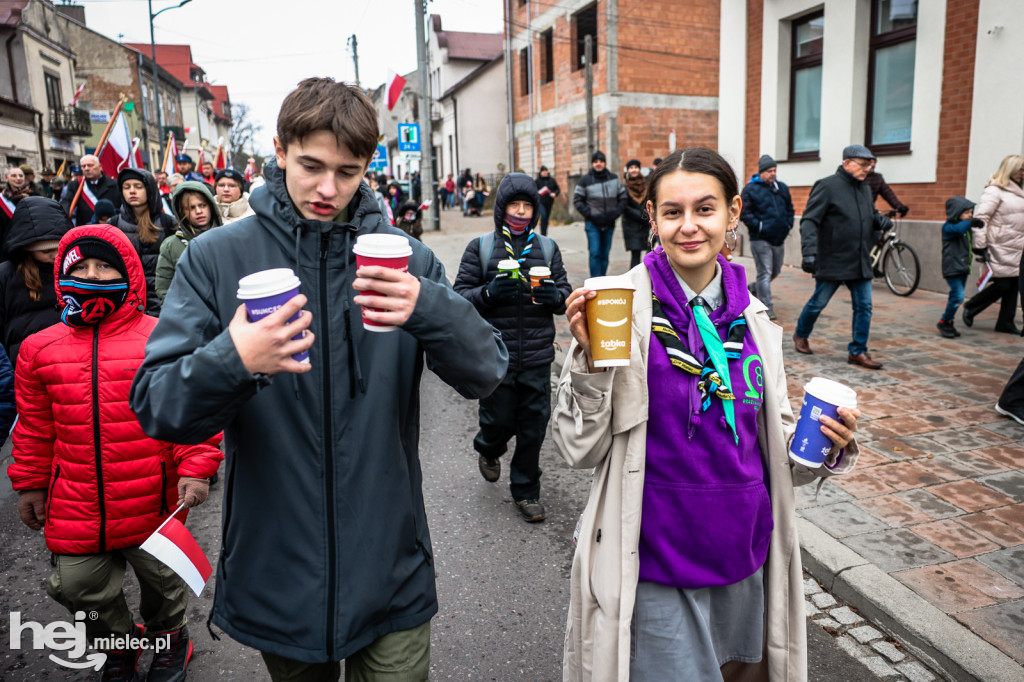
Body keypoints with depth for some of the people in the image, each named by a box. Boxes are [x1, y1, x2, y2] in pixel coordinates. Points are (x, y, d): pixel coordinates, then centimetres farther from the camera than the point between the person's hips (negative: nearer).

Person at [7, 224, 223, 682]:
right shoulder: (40, 348, 2)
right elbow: (34, 429, 10)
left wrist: (195, 469, -13)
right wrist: (30, 485, 14)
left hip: (152, 502, -2)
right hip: (75, 506, 3)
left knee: (162, 579, 16)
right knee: (80, 586, 13)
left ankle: (169, 635, 48)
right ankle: (119, 644, 45)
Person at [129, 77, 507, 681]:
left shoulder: (406, 259, -3)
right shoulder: (217, 258, -5)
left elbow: (485, 373, -10)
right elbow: (155, 406, -11)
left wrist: (430, 308, -30)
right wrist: (231, 362, -32)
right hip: (275, 579, 1)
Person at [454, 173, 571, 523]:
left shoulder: (547, 248, 10)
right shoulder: (480, 248, 2)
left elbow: (565, 294, 12)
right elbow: (460, 297, -1)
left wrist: (555, 295, -12)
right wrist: (488, 292, -20)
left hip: (537, 358, 2)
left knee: (534, 426, 7)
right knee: (498, 420, 7)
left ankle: (526, 490, 27)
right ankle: (488, 449, 44)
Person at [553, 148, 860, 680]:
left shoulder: (751, 316, 2)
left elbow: (776, 444, 11)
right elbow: (580, 449, -12)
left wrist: (828, 445, -9)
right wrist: (589, 359, -27)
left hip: (744, 557, 5)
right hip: (655, 561, -5)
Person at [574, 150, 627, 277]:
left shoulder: (614, 179, 9)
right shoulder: (585, 180, 0)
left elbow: (623, 198, 13)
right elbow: (577, 200, 0)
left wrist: (616, 212, -3)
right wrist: (590, 214, -11)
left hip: (609, 224, 3)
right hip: (592, 224, -3)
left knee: (605, 254, 7)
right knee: (595, 253, -11)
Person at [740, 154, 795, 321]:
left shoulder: (782, 188, 13)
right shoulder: (751, 189, -5)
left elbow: (790, 209, 22)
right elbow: (744, 213, -8)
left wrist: (788, 225, 7)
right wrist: (759, 226, -16)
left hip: (779, 239, 6)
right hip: (760, 240, -6)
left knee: (775, 271, 16)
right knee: (765, 273, -6)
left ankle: (753, 289, 38)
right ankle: (767, 308, -2)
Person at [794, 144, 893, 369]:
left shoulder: (865, 189, 14)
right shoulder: (827, 186, -9)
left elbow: (872, 214, 28)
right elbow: (809, 220, -15)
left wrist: (881, 220, 2)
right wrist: (809, 252, -26)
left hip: (860, 263, 7)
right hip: (832, 262, -7)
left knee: (864, 306, 3)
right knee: (818, 303, 6)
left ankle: (858, 351, 12)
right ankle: (801, 336, 30)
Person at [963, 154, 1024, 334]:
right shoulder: (994, 191, -9)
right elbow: (980, 218, -15)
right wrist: (980, 247, -18)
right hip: (999, 249, -8)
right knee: (1002, 285, -7)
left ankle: (1005, 322, 13)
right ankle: (970, 308, 13)